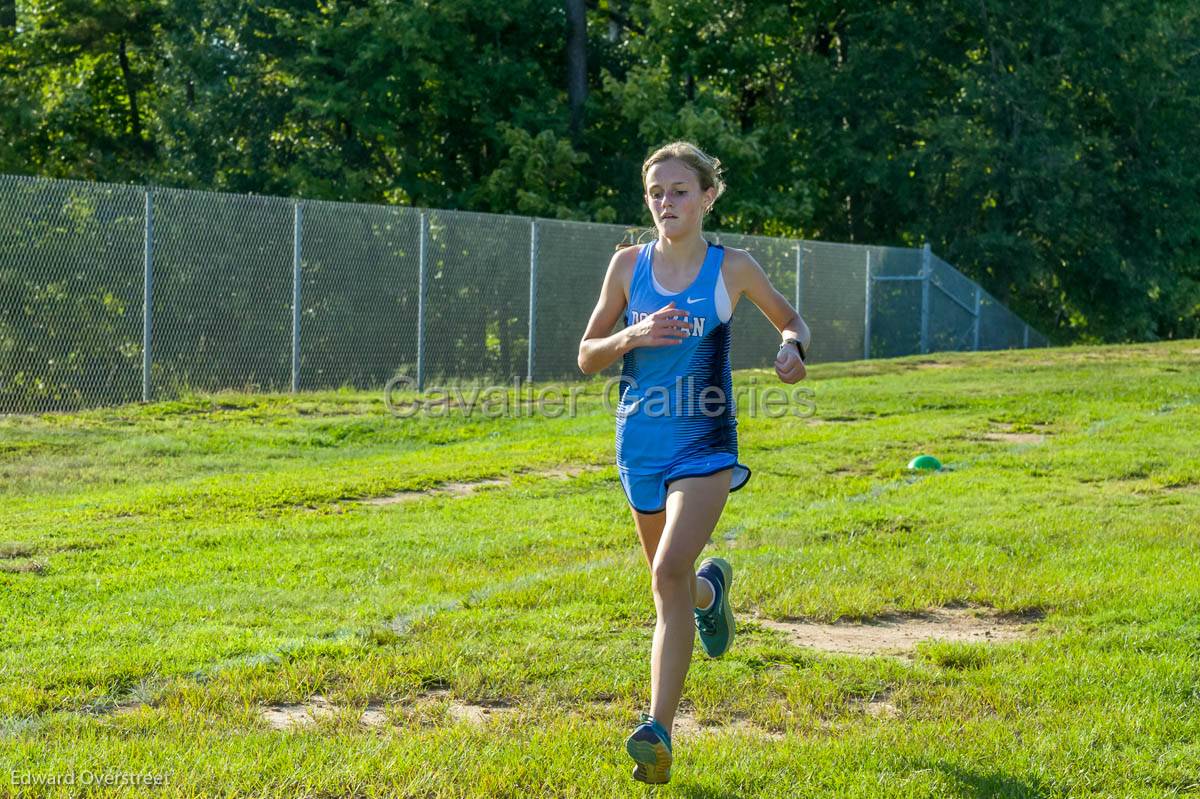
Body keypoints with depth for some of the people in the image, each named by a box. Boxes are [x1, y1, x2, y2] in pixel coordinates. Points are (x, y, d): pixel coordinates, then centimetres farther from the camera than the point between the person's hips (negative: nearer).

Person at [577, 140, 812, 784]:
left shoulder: (732, 269, -3)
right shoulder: (628, 264, 1)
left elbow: (790, 320, 13)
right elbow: (586, 357, 5)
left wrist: (793, 347, -10)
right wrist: (632, 336, -15)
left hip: (705, 447, -3)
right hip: (640, 446, 4)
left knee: (670, 571, -22)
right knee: (670, 580, 18)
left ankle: (658, 731, -21)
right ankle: (711, 587, 57)